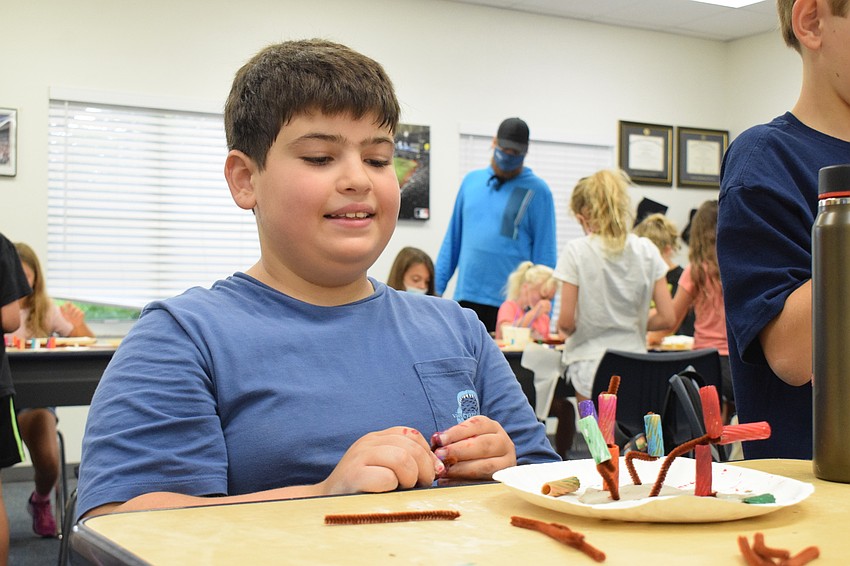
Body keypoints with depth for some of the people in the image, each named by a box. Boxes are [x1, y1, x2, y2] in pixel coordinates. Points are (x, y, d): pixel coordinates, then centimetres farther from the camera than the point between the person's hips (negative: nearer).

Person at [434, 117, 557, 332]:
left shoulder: (536, 190, -1)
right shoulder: (471, 181, 11)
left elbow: (545, 252, -4)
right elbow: (453, 238, 15)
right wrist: (437, 287, 9)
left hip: (511, 303, -4)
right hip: (466, 297, 4)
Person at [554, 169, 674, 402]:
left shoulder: (576, 251, -8)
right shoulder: (647, 251, 1)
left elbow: (566, 322, -10)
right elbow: (666, 317, 1)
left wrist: (563, 330, 12)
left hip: (590, 366, -3)